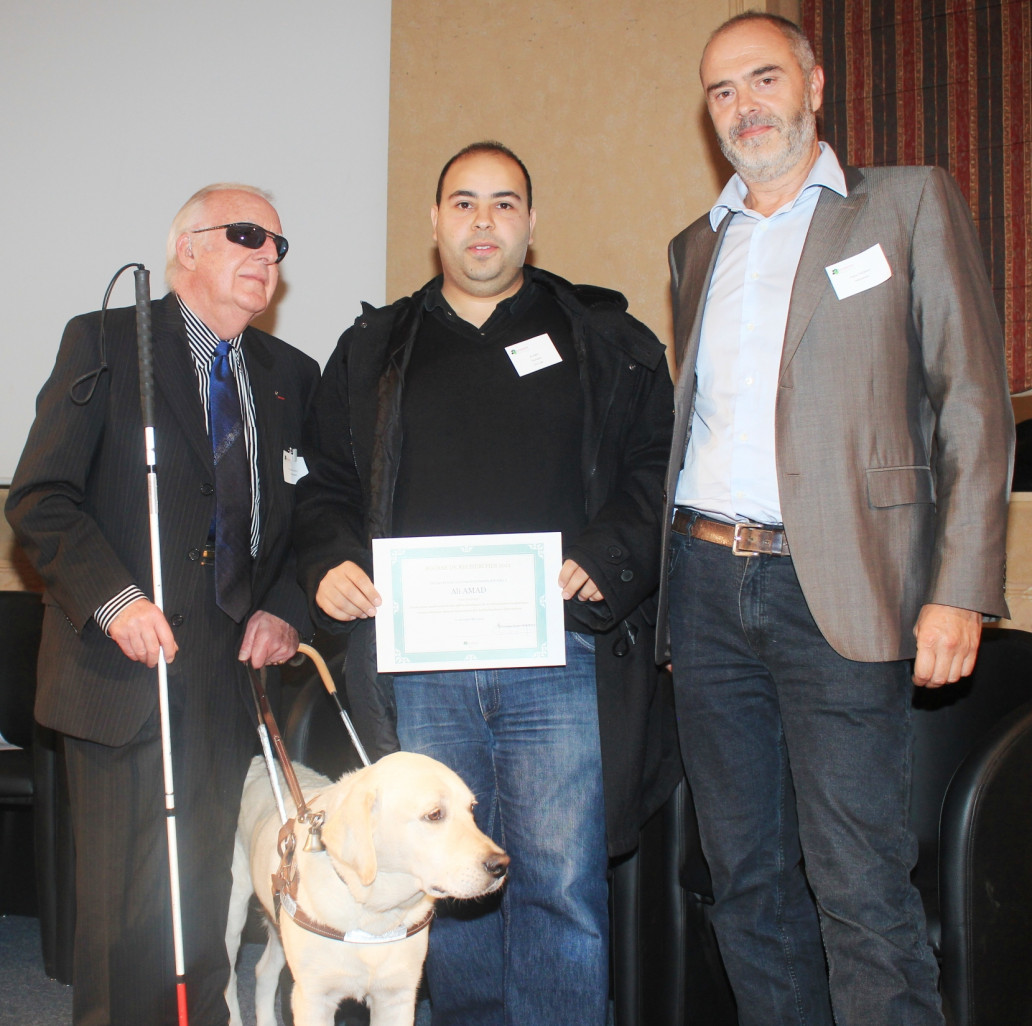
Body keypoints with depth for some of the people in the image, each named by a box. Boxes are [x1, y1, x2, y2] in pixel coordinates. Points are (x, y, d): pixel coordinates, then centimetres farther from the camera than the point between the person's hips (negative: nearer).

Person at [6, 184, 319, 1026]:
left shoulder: (290, 374, 14)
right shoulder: (105, 342, 0)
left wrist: (284, 608, 1)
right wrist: (114, 599, -18)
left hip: (230, 671, 4)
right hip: (128, 666, -4)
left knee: (204, 899, 10)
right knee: (126, 901, 0)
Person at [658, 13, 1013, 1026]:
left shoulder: (912, 203, 4)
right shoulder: (695, 248, 19)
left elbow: (972, 402, -2)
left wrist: (960, 591, -11)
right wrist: (669, 562, 11)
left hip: (835, 592, -5)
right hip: (706, 587, 5)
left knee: (859, 887, -6)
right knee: (746, 876, 11)